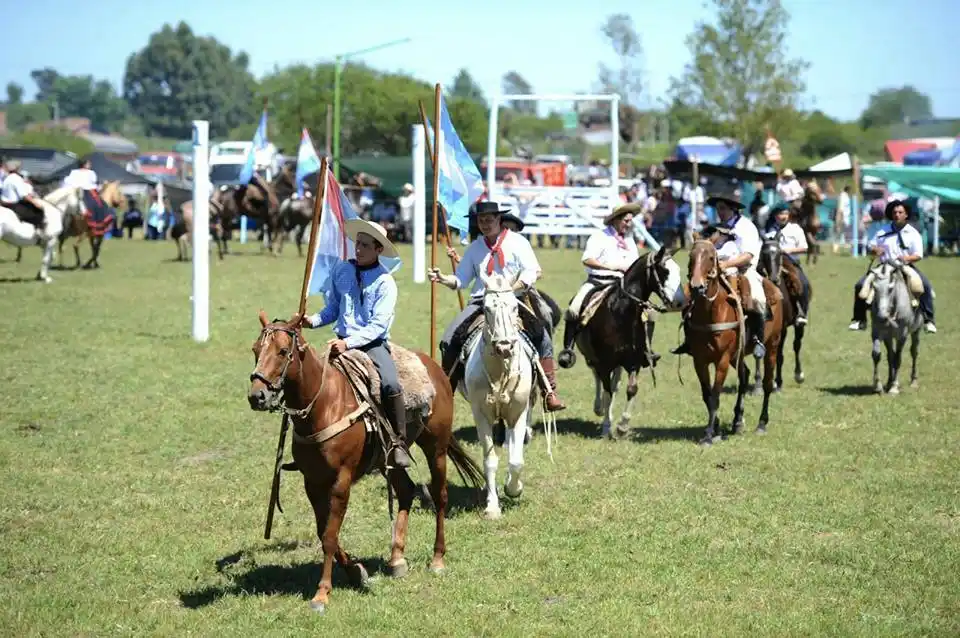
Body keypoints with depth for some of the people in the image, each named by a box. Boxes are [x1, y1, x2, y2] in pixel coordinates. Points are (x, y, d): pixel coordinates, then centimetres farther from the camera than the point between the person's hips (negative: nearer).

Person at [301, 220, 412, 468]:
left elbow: (378, 325, -13)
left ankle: (398, 444, -18)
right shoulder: (341, 270, 7)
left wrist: (349, 343, -25)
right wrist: (313, 320, -3)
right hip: (342, 341, 5)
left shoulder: (385, 282, -7)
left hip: (373, 343, -4)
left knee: (390, 385, -29)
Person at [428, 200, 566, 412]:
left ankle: (549, 392, -21)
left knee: (542, 337, -25)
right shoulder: (475, 247, 13)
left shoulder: (517, 242, 4)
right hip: (480, 302, 3)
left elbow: (530, 272, -5)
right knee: (448, 340, -13)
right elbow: (461, 280, 10)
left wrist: (512, 288, -19)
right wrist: (442, 278, -9)